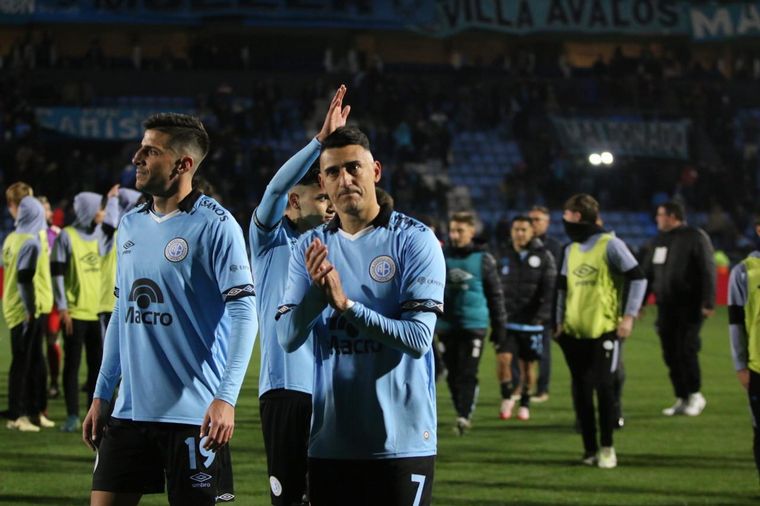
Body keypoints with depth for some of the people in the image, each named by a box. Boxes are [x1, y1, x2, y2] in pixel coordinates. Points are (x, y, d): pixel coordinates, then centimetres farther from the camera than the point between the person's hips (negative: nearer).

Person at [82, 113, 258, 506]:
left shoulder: (215, 225, -9)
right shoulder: (130, 225, 12)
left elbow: (243, 314, -14)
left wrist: (226, 398, -22)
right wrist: (101, 395, 17)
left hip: (195, 415, -6)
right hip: (130, 412, 6)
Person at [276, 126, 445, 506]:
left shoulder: (414, 240, -5)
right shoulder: (311, 247, 8)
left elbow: (418, 339, -14)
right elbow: (287, 338, 0)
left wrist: (346, 304, -23)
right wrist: (316, 292, -18)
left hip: (401, 442, -4)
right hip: (329, 441, 4)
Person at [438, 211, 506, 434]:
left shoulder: (483, 259, 1)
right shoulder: (442, 257, 6)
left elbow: (495, 294, 7)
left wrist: (499, 325, 6)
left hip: (474, 324, -3)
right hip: (447, 325, 3)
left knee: (468, 373, -11)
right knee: (453, 374, 7)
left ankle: (465, 415, -15)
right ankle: (462, 414, 18)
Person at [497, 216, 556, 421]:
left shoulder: (543, 257, -3)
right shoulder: (504, 256, 5)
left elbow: (550, 290, -7)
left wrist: (542, 315, -15)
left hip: (531, 322, -1)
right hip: (507, 320, 1)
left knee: (527, 365, 7)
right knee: (503, 358, -14)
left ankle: (525, 404, 25)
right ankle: (507, 397, 6)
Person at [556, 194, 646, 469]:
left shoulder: (609, 244, -5)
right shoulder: (571, 250, 15)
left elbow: (637, 278, -6)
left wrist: (628, 316, -11)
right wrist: (560, 321, 15)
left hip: (604, 330, -6)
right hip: (574, 332, 6)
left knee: (603, 387, -9)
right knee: (581, 391, 5)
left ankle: (607, 448, 1)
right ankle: (590, 449, 11)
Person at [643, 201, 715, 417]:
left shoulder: (696, 238, -6)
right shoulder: (659, 240, 14)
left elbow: (708, 272, -10)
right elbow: (648, 273, 18)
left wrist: (708, 303, -16)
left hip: (690, 307, -6)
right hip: (666, 307, 6)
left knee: (686, 350, -10)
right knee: (670, 354, 3)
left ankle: (695, 394, 6)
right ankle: (681, 399, 11)